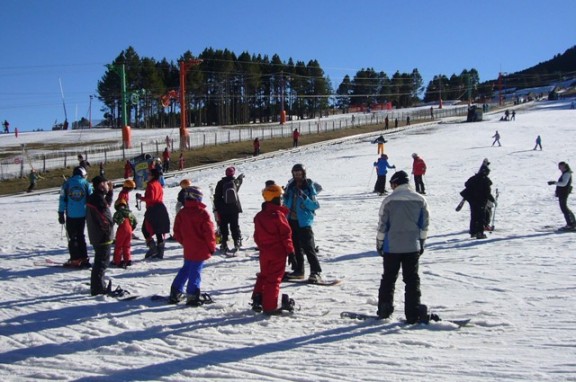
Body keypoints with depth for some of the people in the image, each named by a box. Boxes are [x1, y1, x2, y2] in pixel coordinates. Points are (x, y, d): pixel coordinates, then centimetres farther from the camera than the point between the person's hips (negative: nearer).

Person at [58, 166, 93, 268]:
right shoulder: (86, 184, 1)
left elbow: (62, 200, -1)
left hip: (70, 215, -1)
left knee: (72, 237, 5)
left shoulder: (67, 183, 1)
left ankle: (75, 259, 2)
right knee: (81, 236, 13)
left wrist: (61, 214, 3)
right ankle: (84, 258, 12)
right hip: (82, 215, 1)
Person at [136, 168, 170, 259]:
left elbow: (150, 198, -20)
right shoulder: (159, 185, 14)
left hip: (152, 210, -8)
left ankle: (153, 247, -8)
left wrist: (141, 198, -7)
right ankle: (160, 252, 11)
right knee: (159, 231, 9)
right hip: (161, 209, 8)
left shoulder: (151, 185, -12)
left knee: (145, 229, 2)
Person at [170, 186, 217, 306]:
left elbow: (177, 231, 7)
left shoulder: (181, 213, 2)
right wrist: (212, 246, -1)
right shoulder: (202, 213, -15)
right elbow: (209, 231, -13)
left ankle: (176, 292, 23)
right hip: (201, 249, -6)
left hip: (188, 249, 6)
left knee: (186, 269, 20)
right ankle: (193, 296, 2)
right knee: (196, 271, -1)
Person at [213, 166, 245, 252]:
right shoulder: (236, 182, -3)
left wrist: (217, 208, 3)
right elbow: (240, 180, 24)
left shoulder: (220, 183, -8)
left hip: (223, 209, -1)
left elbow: (217, 197, -5)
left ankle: (224, 243, 4)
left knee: (223, 226, 6)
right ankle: (237, 243, 10)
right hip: (234, 208, 1)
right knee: (235, 226, 10)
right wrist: (241, 177, 48)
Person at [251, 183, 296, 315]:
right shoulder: (279, 215, -15)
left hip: (264, 253, 6)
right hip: (278, 253, -6)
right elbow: (286, 235, -14)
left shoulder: (259, 216, 6)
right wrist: (290, 251, -8)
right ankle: (270, 307, 3)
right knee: (274, 279, 0)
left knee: (263, 275, 21)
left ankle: (257, 300, 18)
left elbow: (257, 236, 12)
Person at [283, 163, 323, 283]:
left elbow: (315, 205, -12)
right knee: (295, 247, 13)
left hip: (303, 222, -6)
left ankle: (316, 273, -10)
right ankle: (298, 271, 23)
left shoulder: (309, 187, -5)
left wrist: (304, 197, -25)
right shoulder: (290, 186, 9)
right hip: (291, 220, 6)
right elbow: (286, 203, 20)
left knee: (308, 248, -11)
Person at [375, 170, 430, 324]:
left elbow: (382, 225, -4)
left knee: (388, 279, 12)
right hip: (412, 247, 1)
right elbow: (424, 225, 5)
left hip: (392, 247, -1)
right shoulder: (420, 200, 1)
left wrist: (379, 244, 7)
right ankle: (413, 315, 1)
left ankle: (384, 310, 14)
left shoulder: (389, 200, -7)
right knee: (412, 280, 5)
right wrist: (421, 243, 15)